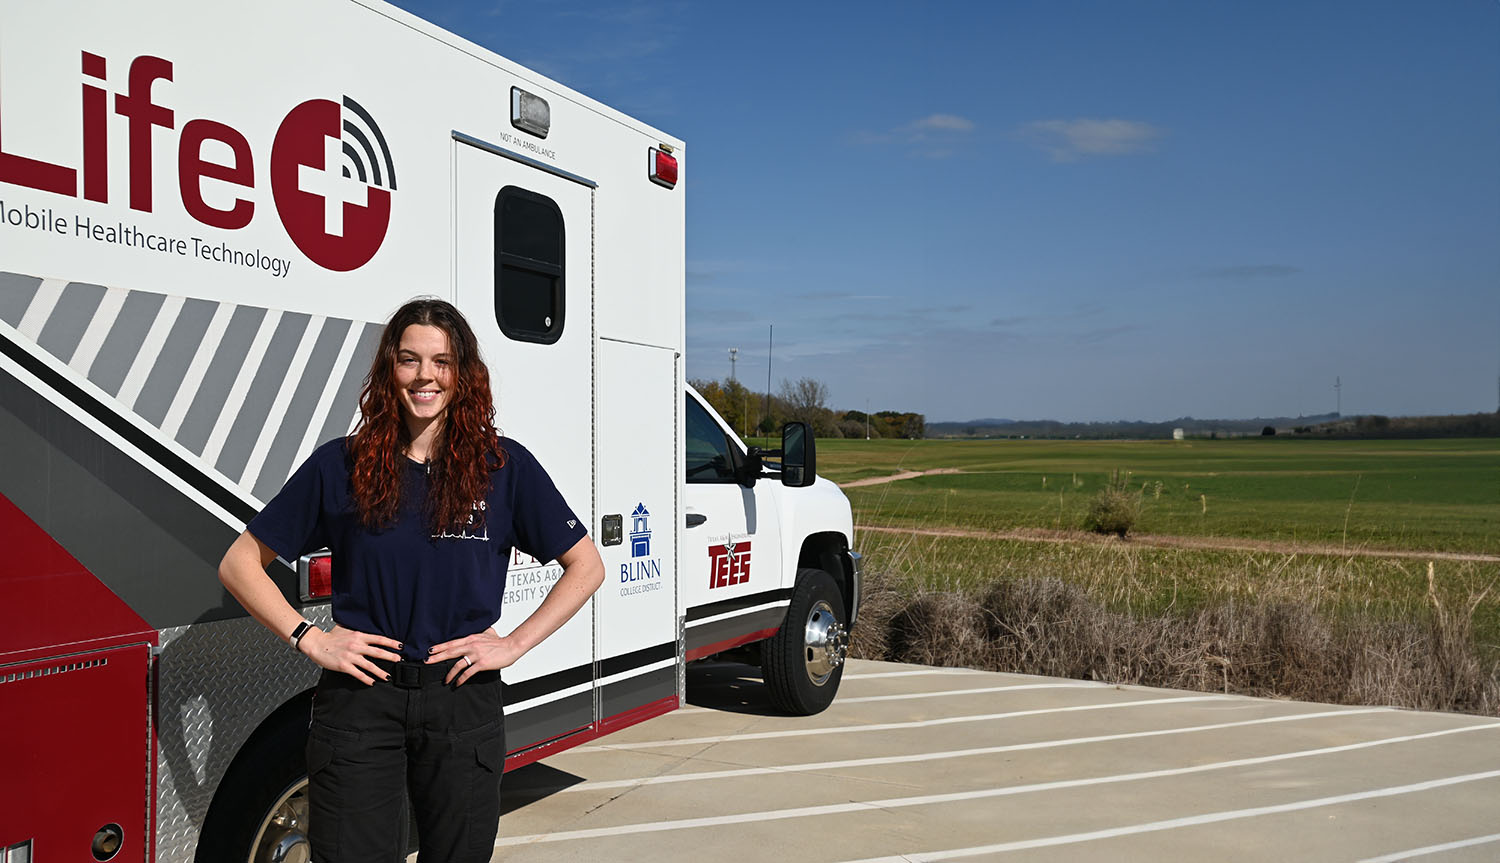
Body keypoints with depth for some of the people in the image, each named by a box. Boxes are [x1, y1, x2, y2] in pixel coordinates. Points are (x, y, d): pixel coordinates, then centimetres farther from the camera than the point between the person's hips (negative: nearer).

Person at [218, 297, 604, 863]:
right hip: (359, 701, 0)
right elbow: (239, 563, 6)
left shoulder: (505, 466, -1)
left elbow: (586, 566, 4)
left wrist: (515, 644, -4)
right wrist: (309, 639, -6)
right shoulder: (340, 466, 0)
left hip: (463, 704, 1)